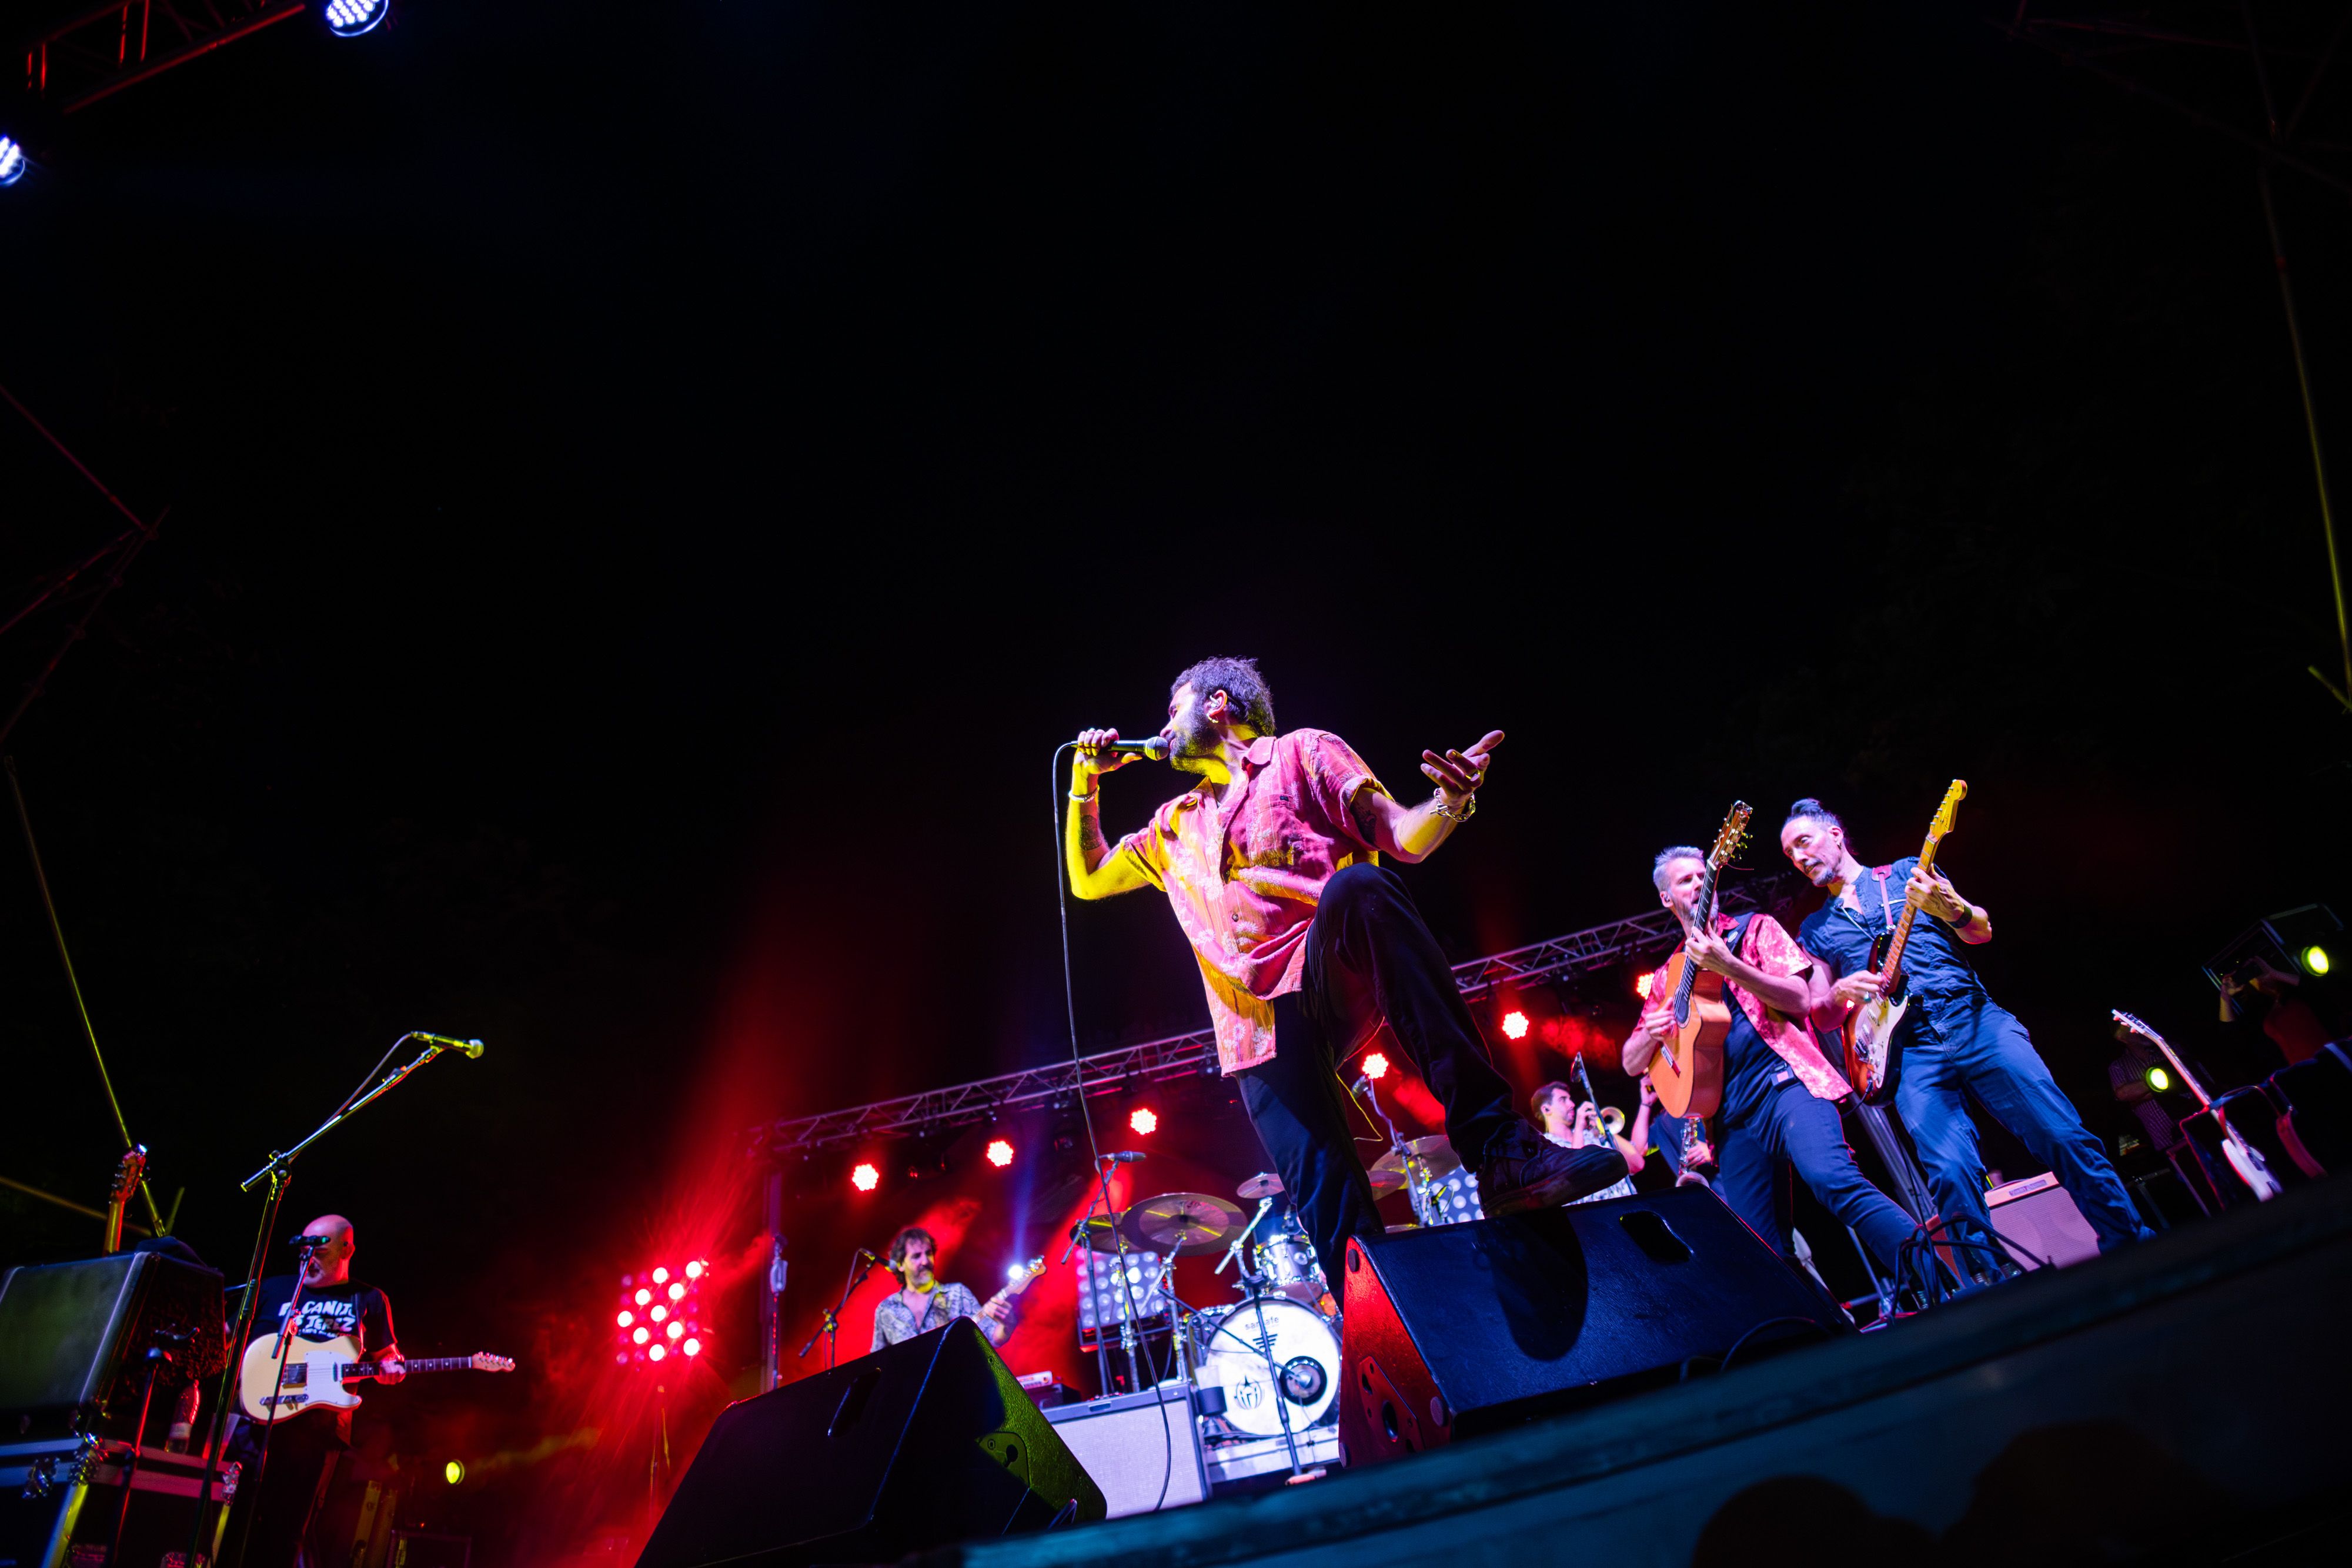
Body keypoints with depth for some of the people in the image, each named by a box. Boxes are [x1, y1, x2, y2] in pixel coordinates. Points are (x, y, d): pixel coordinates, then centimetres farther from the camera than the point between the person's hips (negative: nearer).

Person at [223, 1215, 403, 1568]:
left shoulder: (369, 1301, 12)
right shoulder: (274, 1288, 14)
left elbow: (385, 1355, 16)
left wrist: (390, 1368, -5)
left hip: (320, 1429, 0)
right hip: (258, 1416, 1)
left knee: (287, 1533, 2)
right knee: (236, 1519, -5)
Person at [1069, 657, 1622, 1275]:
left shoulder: (1303, 752, 14)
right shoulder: (1175, 827, 29)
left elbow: (1405, 839, 1)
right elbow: (1088, 880, 36)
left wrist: (1449, 803, -22)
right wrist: (1087, 782, 27)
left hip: (1333, 973, -4)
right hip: (1266, 1029, 4)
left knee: (1360, 886, -38)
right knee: (1331, 1212, -16)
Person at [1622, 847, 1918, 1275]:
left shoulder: (1754, 928, 13)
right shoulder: (1668, 978, 21)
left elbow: (1800, 999, -2)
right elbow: (1632, 1063, 21)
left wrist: (1728, 966, -15)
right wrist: (1652, 1033, -2)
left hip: (1784, 1080, -4)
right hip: (1732, 1111, 4)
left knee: (1834, 1181, -30)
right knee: (1765, 1248, -2)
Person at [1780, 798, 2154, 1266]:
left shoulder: (1907, 873, 15)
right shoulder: (1815, 930, 18)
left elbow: (1983, 933, 8)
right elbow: (1820, 1017, 15)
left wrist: (1950, 909, -15)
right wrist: (1839, 995, -8)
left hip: (1975, 1020, 0)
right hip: (1910, 1052, 1)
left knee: (2063, 1135, -11)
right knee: (1952, 1173, -18)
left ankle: (2133, 1249, 4)